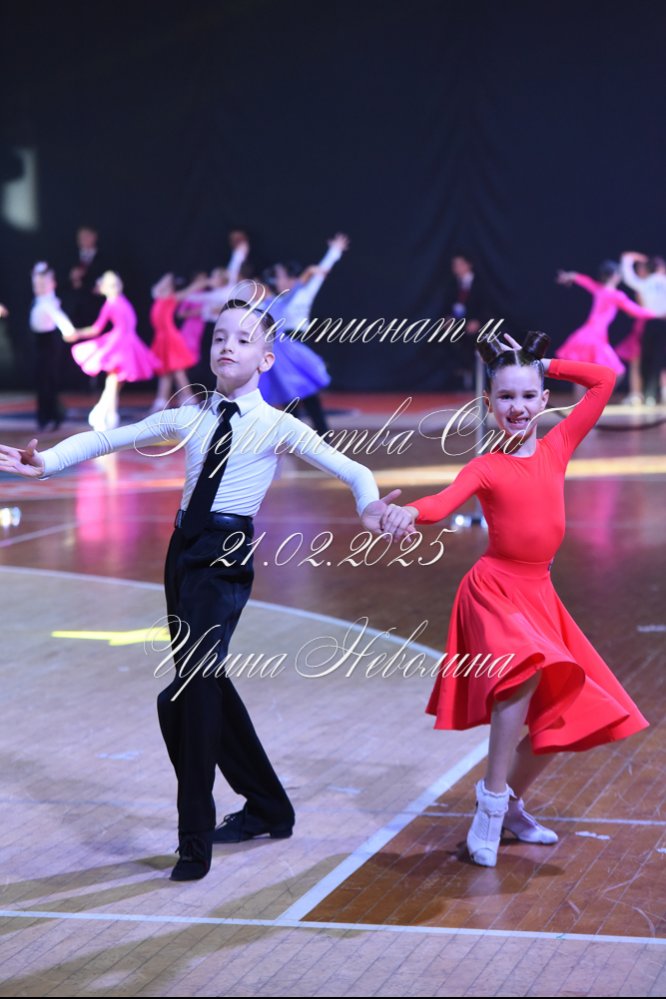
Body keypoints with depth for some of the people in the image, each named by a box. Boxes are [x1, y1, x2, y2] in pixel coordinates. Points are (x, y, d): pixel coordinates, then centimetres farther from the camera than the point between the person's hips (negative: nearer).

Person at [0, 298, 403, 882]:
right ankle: (268, 808, 34)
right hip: (184, 549, 6)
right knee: (204, 685, 16)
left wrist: (370, 508, -27)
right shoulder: (190, 420, 11)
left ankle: (196, 838, -6)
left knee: (188, 694, -16)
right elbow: (108, 438, 10)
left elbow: (353, 471, -7)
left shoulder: (277, 427, -2)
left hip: (226, 558, -6)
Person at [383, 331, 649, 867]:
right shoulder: (486, 468, -5)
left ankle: (513, 803, 28)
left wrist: (544, 365, 9)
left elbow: (605, 379, 8)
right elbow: (441, 504, -24)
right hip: (495, 588, -6)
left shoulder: (557, 448, 6)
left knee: (564, 713, 7)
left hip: (539, 594, 6)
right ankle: (490, 804, -24)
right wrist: (405, 513, -44)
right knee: (523, 675, -33)